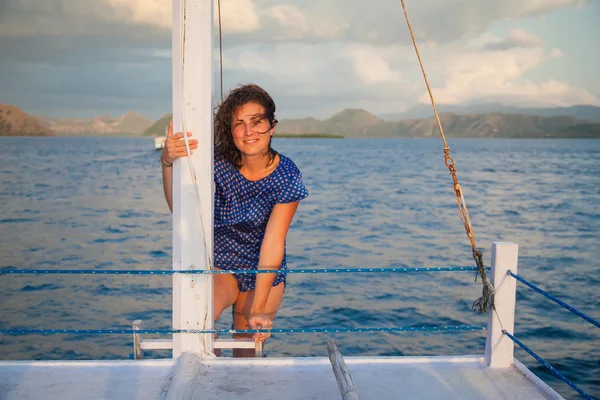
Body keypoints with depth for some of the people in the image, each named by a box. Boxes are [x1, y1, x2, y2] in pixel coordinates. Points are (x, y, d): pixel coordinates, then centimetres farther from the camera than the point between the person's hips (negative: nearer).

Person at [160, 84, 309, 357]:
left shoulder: (287, 176, -17)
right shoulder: (219, 163, -14)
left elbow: (272, 244, -20)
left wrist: (258, 309, -23)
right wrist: (168, 163, -40)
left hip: (263, 273, 0)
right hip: (218, 265, 0)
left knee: (248, 354, 7)